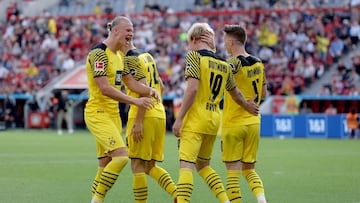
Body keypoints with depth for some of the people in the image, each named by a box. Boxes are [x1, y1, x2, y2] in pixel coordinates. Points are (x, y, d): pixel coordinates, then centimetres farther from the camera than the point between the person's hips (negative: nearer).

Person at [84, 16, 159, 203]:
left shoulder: (119, 55, 14)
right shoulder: (99, 53, -16)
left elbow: (130, 82, 18)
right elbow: (105, 89, -23)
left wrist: (149, 91, -3)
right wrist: (135, 101, -25)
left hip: (113, 113, 9)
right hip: (98, 112, -9)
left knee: (106, 165, 7)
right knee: (121, 156, -20)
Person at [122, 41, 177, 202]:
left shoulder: (130, 60, -10)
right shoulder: (147, 56, 16)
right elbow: (160, 86, 24)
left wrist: (138, 121, -20)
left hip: (144, 116, -8)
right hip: (159, 115, 8)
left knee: (137, 165, -2)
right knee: (150, 166, 13)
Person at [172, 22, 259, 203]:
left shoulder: (194, 56, -6)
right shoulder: (224, 64, 12)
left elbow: (192, 89, -17)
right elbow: (235, 93, 24)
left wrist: (179, 118, -16)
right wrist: (247, 105, 45)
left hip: (195, 120, -7)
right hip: (214, 120, 7)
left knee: (186, 166, -10)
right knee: (203, 165, 19)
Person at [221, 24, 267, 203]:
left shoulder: (233, 63, -14)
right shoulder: (258, 64, 6)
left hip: (233, 123, -6)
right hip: (253, 122, 6)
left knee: (232, 170, 1)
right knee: (249, 169, 12)